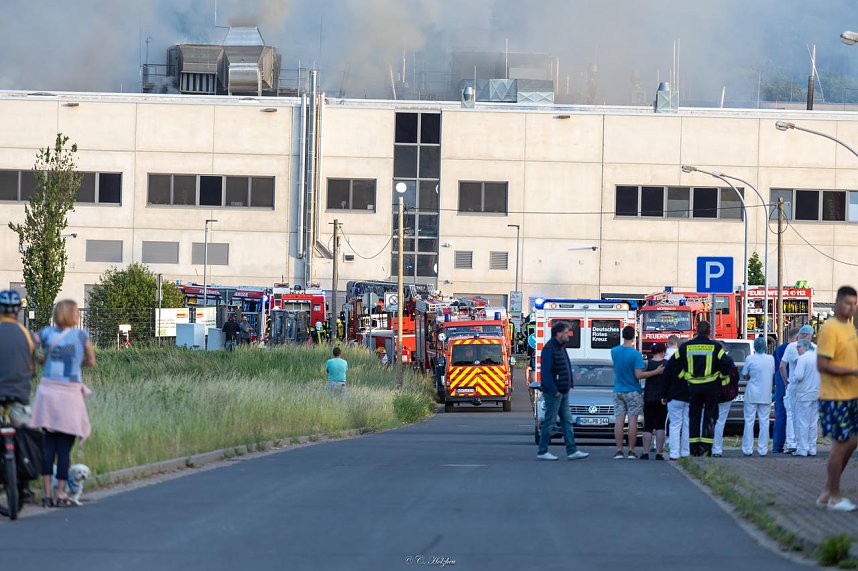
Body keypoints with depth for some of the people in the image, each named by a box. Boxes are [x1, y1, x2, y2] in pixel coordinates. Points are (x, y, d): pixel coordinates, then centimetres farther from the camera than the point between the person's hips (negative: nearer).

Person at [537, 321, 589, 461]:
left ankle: (572, 451, 8)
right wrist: (554, 390, -21)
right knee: (549, 422, -4)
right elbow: (546, 372, -20)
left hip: (563, 393, 10)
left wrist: (567, 387, 12)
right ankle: (542, 452, 3)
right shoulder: (549, 349, -15)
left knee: (567, 422, 7)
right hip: (553, 393, -10)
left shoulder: (560, 348, 15)